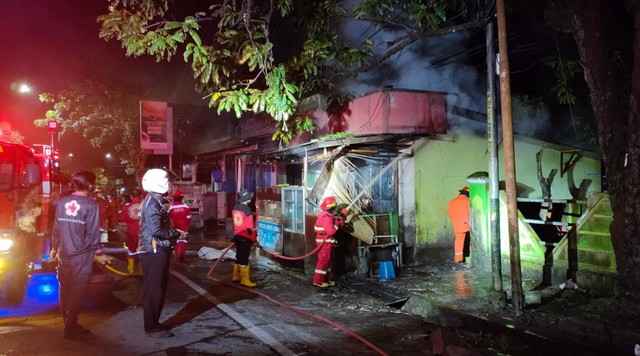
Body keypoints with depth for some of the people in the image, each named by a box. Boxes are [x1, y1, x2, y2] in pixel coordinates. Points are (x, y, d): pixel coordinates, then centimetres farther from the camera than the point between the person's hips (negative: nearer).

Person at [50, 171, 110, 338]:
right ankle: (70, 327, 6)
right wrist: (99, 252, -4)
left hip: (63, 253, 6)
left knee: (65, 288, 15)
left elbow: (56, 228, 7)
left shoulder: (61, 202, 2)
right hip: (82, 255, -5)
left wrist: (54, 247, 19)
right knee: (77, 290, 3)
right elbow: (92, 232, -13)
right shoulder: (90, 204, -13)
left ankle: (68, 323, 28)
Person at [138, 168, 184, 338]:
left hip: (158, 251, 10)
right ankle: (152, 328, 8)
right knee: (153, 290, -2)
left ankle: (153, 323, 27)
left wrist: (173, 234, 5)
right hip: (154, 252, -10)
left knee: (158, 289, 16)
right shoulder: (152, 202, -17)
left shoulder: (156, 201, 15)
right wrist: (176, 233, -13)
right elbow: (156, 230, -25)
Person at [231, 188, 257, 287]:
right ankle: (245, 280, 3)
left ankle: (236, 276, 28)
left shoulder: (235, 208, 6)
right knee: (244, 258, -3)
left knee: (238, 257, 18)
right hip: (245, 237, -8)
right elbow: (249, 227, -17)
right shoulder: (247, 210, -18)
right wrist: (254, 238, -9)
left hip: (237, 236, 8)